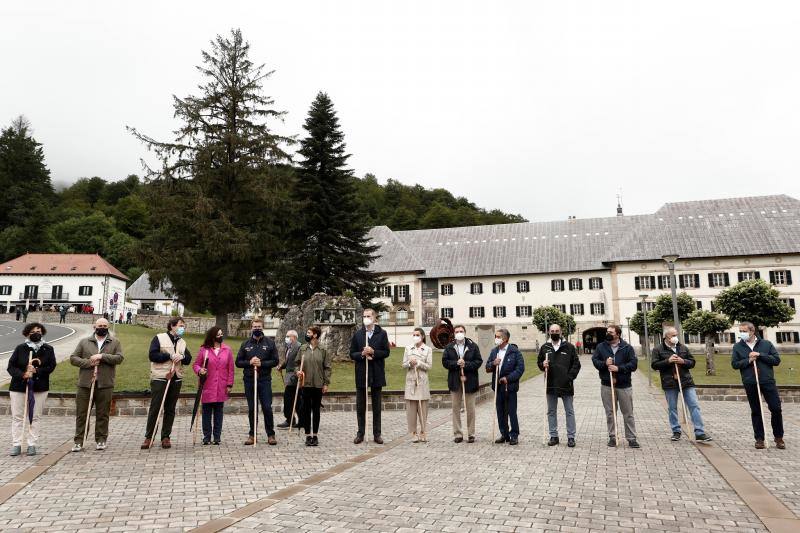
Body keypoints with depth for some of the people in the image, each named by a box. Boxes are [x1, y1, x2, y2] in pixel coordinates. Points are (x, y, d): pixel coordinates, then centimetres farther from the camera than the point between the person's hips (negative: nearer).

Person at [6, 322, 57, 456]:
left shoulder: (48, 349, 2)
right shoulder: (20, 348, 0)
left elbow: (51, 366, -5)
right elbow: (11, 366, -3)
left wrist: (36, 371, -19)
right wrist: (22, 375, -20)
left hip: (40, 388, 0)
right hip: (18, 387, 0)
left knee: (35, 417, 5)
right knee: (17, 416, 4)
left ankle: (32, 445, 12)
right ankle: (16, 445, 11)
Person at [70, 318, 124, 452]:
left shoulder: (115, 342, 9)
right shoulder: (84, 342, 12)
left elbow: (119, 358, -4)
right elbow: (73, 358, 6)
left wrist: (102, 356, -14)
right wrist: (88, 362, -10)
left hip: (105, 384, -1)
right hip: (85, 384, 1)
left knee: (103, 414, 5)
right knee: (81, 413, 3)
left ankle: (101, 440, 14)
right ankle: (78, 441, 10)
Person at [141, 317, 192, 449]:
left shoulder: (182, 342, 16)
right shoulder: (159, 338, 0)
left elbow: (188, 360, 10)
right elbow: (152, 355, -11)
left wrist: (182, 356, -12)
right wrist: (170, 356, -16)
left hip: (176, 379, 5)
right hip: (159, 378, -5)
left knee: (170, 409, 7)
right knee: (155, 408, -2)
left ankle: (166, 437, 14)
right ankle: (149, 437, 6)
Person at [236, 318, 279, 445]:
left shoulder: (270, 343, 4)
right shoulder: (245, 344, 9)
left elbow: (275, 361, 1)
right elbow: (238, 362, 8)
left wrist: (262, 363, -13)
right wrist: (249, 362, -10)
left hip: (265, 380, -2)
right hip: (249, 380, 2)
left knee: (267, 408, -3)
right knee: (251, 409, 8)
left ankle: (271, 435, 7)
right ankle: (252, 435, 18)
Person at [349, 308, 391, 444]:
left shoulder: (382, 334, 2)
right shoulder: (357, 334, 5)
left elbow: (386, 352, -1)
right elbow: (352, 354, 3)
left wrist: (373, 352, -16)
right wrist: (362, 354, -15)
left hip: (377, 374, -1)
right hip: (361, 373, 1)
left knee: (377, 406, 7)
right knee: (360, 406, 6)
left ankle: (377, 434, 14)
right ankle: (360, 433, 15)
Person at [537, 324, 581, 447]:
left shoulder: (569, 347, -1)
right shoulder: (544, 347, 6)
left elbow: (576, 364, 0)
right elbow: (539, 362, 15)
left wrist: (570, 377, -10)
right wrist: (542, 365, -8)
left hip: (566, 385, -2)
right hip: (550, 385, 3)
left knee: (569, 412, 5)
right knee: (551, 412, 9)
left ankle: (571, 437, 13)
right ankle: (553, 436, 19)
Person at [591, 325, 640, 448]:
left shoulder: (627, 347, -1)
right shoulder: (601, 347, 6)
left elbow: (633, 364, -6)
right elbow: (594, 360, 3)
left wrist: (618, 368, -17)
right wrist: (605, 363, -16)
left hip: (624, 385, -1)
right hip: (606, 385, 2)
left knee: (628, 413, 5)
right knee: (610, 413, 8)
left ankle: (631, 438, 13)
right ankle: (612, 437, 18)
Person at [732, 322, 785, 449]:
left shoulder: (766, 344, 4)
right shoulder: (737, 347, 6)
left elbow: (776, 360, -1)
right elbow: (734, 364, 2)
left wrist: (760, 355, -12)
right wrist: (748, 360, -14)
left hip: (768, 381, 0)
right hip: (750, 384, 1)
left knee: (776, 409, 0)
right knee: (756, 412, 7)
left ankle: (778, 438, 18)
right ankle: (759, 439, 15)